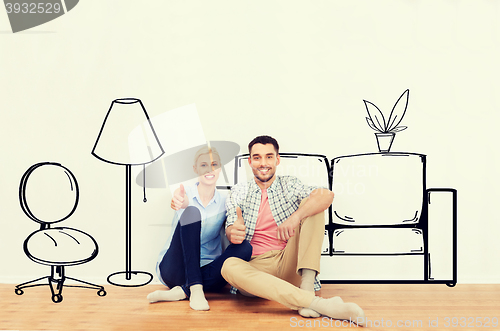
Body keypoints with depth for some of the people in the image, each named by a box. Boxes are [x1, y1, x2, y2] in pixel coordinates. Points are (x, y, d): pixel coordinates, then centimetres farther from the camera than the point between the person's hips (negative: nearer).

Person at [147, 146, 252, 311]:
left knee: (245, 247, -25)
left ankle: (181, 291, -28)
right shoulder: (185, 194, 0)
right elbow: (185, 203, -24)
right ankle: (195, 290, -33)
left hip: (206, 272, 2)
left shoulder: (224, 202, 7)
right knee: (191, 212, -25)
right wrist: (182, 204, -49)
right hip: (174, 268, -2)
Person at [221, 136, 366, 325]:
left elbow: (327, 195, -10)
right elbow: (231, 229, -2)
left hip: (289, 266, 1)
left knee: (311, 205, -11)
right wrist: (233, 233, -28)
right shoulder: (238, 192, 13)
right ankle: (316, 303, -43)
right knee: (229, 266, -35)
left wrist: (296, 216, -29)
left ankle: (307, 287, -28)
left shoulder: (289, 186, 10)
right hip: (254, 267, 0)